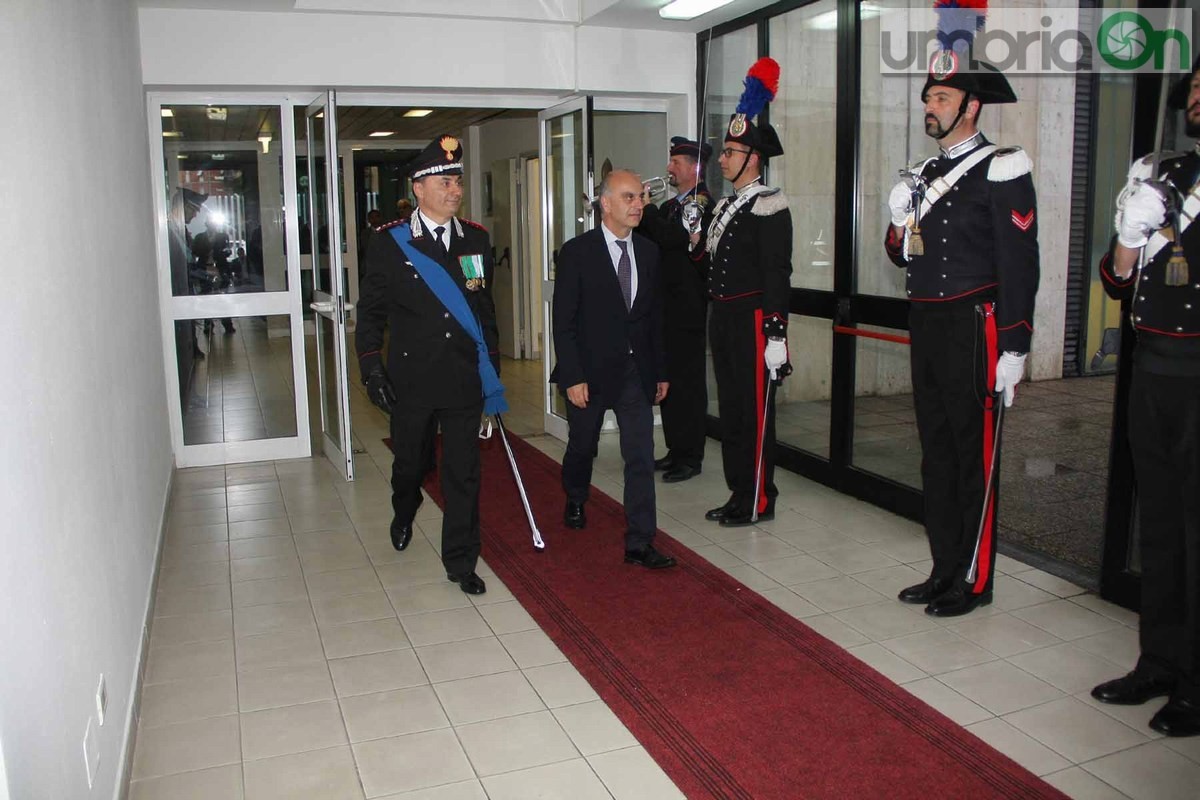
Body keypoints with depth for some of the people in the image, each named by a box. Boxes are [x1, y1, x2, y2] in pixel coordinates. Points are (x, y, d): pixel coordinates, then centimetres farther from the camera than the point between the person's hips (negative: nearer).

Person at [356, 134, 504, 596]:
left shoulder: (476, 239, 5)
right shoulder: (389, 242, -4)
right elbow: (371, 311, 0)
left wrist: (492, 367, 9)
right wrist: (372, 369, -6)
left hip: (465, 378, 1)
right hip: (411, 378, -1)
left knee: (463, 474, 3)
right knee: (409, 462, 17)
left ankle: (461, 562, 16)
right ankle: (404, 515, 51)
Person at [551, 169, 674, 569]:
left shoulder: (648, 251, 5)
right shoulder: (577, 251, -10)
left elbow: (655, 315, 10)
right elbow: (563, 321, -11)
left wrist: (660, 370, 9)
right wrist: (573, 377, -15)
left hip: (636, 370, 3)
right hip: (590, 370, -3)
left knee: (641, 457, -3)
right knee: (582, 447, 16)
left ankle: (640, 543, 2)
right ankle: (575, 502, 46)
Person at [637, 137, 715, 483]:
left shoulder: (701, 203, -11)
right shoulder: (670, 205, 17)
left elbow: (670, 237, -25)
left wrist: (643, 205, -18)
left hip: (687, 309, -9)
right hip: (666, 308, 9)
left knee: (688, 381, -2)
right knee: (669, 378, 13)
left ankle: (691, 458, 6)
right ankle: (676, 449, 24)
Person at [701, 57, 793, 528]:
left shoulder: (769, 207, -11)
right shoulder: (725, 207, 15)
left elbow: (777, 274, -16)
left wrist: (776, 336, -20)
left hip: (752, 320, -9)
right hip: (723, 319, 9)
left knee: (754, 411, -1)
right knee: (730, 409, 13)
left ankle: (759, 501, 9)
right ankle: (738, 494, 24)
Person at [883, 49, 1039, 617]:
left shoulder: (1001, 171, -8)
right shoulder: (926, 174, 15)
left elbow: (1019, 265, -12)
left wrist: (1013, 351, -16)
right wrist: (899, 222, -4)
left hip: (971, 330, -7)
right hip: (925, 330, 8)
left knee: (975, 459, 0)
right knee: (937, 456, 13)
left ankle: (973, 581, 12)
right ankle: (944, 571, 24)